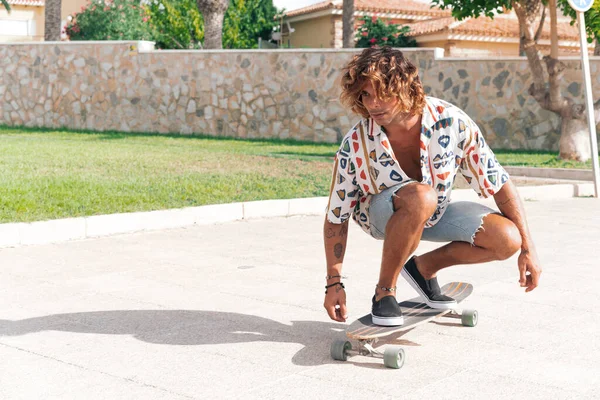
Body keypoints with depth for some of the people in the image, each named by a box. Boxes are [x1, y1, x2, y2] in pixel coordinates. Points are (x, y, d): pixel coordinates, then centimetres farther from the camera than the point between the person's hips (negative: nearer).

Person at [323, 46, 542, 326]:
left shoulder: (451, 122, -27)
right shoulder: (356, 145, -28)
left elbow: (500, 185, -17)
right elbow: (336, 218, -16)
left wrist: (527, 249, -15)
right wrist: (333, 283, -14)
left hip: (434, 214, 3)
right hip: (382, 215, -3)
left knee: (507, 239, -20)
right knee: (420, 197, -39)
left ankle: (424, 267, 3)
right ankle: (384, 291, -19)